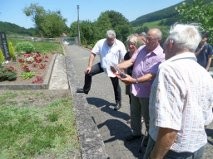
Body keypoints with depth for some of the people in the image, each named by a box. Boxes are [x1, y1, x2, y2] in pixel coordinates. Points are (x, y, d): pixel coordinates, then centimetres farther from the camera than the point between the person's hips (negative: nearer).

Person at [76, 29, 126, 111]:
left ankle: (118, 102, 32)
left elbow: (124, 59, -14)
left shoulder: (120, 45, -17)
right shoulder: (100, 42, -11)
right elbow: (93, 53, -9)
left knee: (116, 86, 11)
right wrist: (89, 66, -14)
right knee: (88, 72, -7)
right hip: (102, 65, 3)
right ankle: (86, 89, 15)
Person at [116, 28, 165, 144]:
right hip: (135, 89, 6)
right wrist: (117, 66, -19)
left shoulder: (160, 56, -21)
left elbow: (151, 76, -29)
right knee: (134, 113, 21)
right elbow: (130, 61, -3)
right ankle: (136, 132, 45)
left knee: (147, 117, 13)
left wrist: (134, 80, -42)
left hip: (146, 92, -6)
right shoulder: (142, 48, 0)